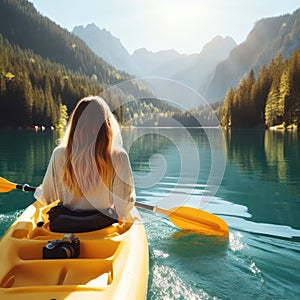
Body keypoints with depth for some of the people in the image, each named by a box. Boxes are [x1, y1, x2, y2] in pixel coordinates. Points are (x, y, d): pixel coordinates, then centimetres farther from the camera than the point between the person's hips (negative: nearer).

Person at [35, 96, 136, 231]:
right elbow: (123, 210, -16)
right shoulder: (118, 156, -18)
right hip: (104, 226, -2)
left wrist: (37, 192, 24)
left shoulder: (60, 154, -12)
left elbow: (47, 198, 0)